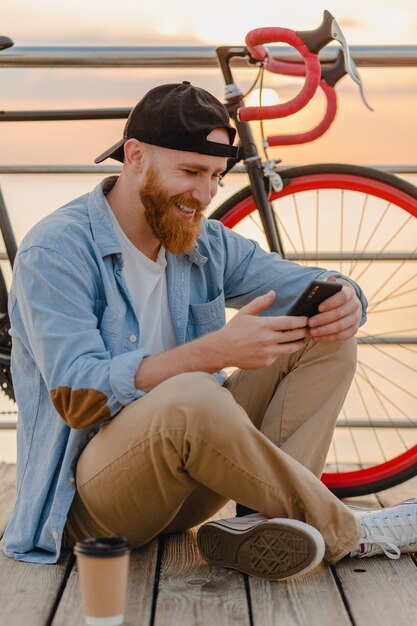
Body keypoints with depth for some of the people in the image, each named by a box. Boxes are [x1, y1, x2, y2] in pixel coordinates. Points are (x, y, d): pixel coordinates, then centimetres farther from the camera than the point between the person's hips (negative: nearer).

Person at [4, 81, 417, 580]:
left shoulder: (207, 244, 8)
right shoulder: (55, 251, -13)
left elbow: (305, 285, 7)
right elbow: (78, 398, -24)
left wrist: (343, 300, -19)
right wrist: (217, 351, -33)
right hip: (86, 497, -7)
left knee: (325, 342, -4)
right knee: (190, 398, -39)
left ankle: (264, 520, -23)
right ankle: (344, 533, -17)